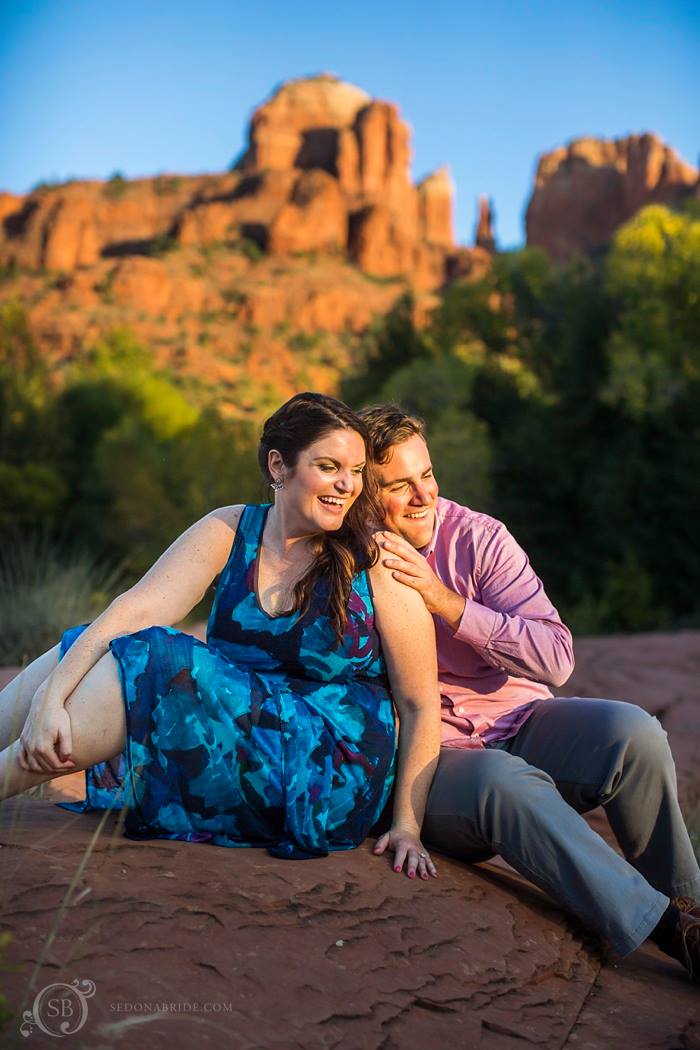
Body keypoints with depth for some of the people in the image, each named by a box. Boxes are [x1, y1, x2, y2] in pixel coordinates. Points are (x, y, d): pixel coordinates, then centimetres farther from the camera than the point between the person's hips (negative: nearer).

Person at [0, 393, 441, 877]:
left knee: (146, 659, -24)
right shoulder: (231, 532, 2)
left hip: (329, 779, -4)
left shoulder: (377, 561, -8)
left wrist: (408, 825, -9)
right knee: (81, 654, -11)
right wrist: (50, 696, -23)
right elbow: (137, 610, -10)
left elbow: (421, 704, -5)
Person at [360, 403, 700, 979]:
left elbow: (556, 658, -12)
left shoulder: (478, 537, -1)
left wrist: (445, 602, -19)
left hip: (521, 724, 2)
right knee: (505, 780, -35)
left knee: (633, 731, -25)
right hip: (431, 758, -2)